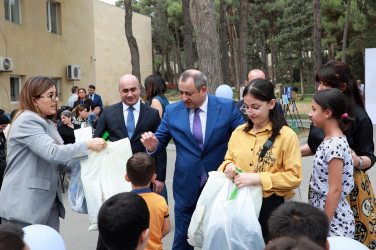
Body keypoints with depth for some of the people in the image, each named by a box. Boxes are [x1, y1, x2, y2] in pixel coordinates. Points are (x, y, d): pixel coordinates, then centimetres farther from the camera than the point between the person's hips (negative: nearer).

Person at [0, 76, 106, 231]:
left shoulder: (47, 123, 17)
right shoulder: (27, 121, -12)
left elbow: (60, 161, 16)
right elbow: (52, 153, -24)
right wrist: (88, 145, -21)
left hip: (48, 201, 9)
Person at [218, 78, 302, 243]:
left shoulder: (286, 136, -6)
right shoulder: (238, 132, 9)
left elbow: (294, 178, -11)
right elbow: (229, 159, 19)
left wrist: (257, 178, -20)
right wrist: (228, 166, -5)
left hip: (271, 206, -4)